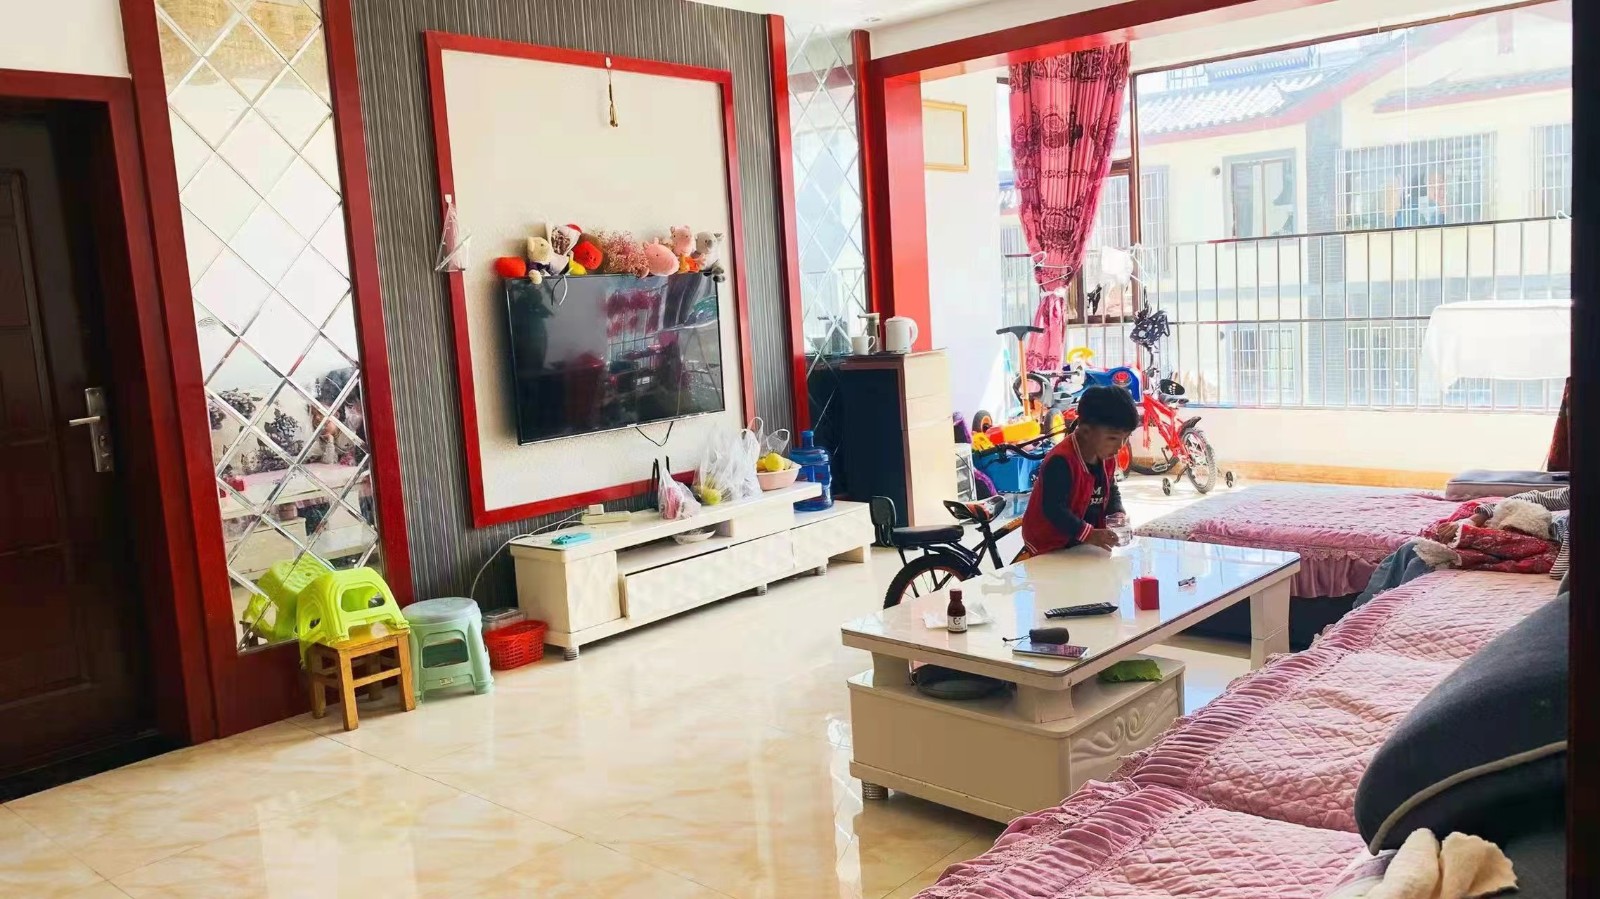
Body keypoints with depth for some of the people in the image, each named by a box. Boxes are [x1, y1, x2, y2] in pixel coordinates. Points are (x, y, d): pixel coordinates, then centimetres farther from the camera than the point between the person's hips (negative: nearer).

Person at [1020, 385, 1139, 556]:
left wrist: (1117, 513, -7)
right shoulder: (1061, 461, -28)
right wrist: (1088, 534, -34)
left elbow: (1111, 490, 14)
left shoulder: (1108, 457, 0)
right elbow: (1053, 509, -31)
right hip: (1049, 546, -8)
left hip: (1085, 542, 8)